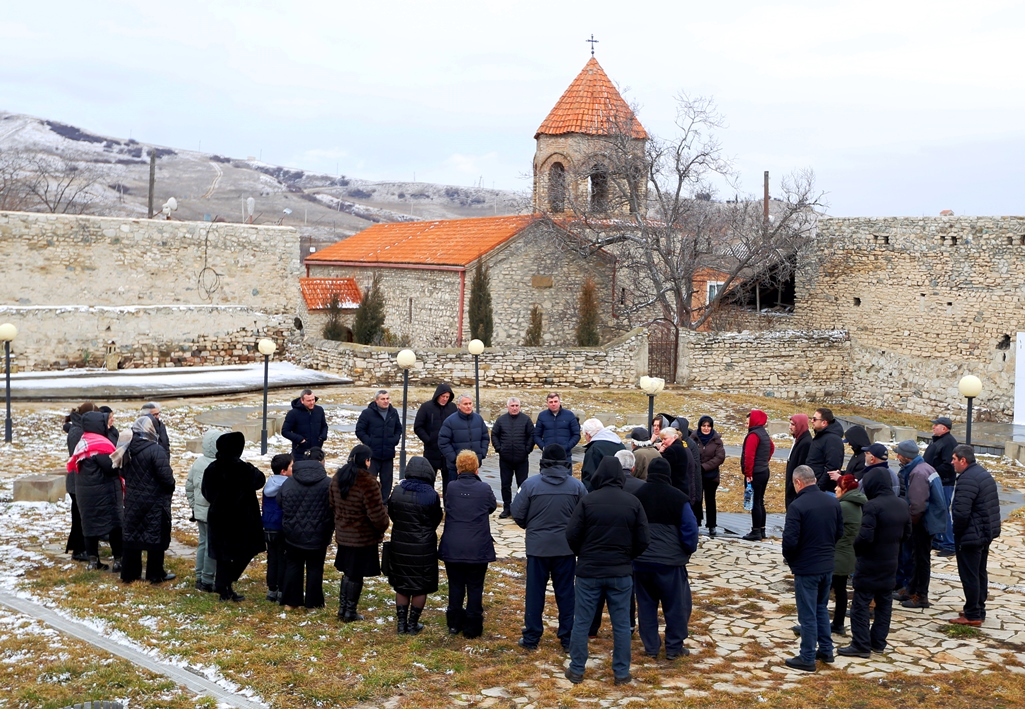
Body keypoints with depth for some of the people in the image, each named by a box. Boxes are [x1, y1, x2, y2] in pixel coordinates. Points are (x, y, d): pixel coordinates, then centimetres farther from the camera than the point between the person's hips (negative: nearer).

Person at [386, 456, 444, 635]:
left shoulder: (397, 491, -8)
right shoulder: (431, 496, -17)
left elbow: (392, 514, 4)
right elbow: (436, 520, -3)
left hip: (399, 546, 3)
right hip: (423, 549, -3)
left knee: (401, 586, 17)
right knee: (420, 588, 12)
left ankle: (401, 624, 22)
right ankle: (413, 625, 17)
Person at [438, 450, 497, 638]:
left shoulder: (451, 488, -5)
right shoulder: (484, 489, -9)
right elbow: (492, 506, 8)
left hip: (452, 548, 2)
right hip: (478, 549, -2)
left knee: (455, 586, 14)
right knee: (475, 587, 8)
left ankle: (454, 623, 21)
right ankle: (472, 627, 12)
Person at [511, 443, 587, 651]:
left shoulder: (530, 484, -10)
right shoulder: (577, 485, -5)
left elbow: (517, 514, -7)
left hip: (537, 546, -1)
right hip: (566, 547, 1)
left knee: (534, 593, 9)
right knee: (566, 593, 11)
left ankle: (531, 638, 14)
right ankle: (568, 638, 15)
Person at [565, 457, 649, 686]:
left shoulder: (587, 501, -10)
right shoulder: (633, 502, -4)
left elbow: (572, 535, -10)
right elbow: (643, 540, -2)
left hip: (589, 571, -1)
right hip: (621, 573, 1)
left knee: (581, 622, 9)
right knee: (621, 624, 11)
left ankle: (576, 670, 15)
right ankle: (622, 672, 15)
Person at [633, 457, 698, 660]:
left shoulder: (637, 495, 2)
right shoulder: (678, 498, -9)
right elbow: (690, 529, -7)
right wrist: (688, 550, 9)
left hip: (641, 561, 4)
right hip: (671, 561, -3)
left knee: (646, 604, 14)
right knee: (676, 605, 9)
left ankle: (651, 647, 17)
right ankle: (674, 647, 12)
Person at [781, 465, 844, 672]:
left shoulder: (797, 506, -20)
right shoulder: (833, 502, 0)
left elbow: (790, 540, -21)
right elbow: (840, 532, 9)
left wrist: (789, 559, -2)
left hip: (806, 568, -6)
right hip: (827, 565, 6)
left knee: (807, 614, 3)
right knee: (822, 608, 22)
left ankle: (807, 658, 10)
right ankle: (826, 650, 29)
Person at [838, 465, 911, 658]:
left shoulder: (872, 506, -22)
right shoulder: (902, 505, 4)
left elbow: (865, 536, -26)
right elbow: (907, 533, 12)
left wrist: (856, 549, -8)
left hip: (870, 564, -8)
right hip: (891, 564, 8)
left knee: (860, 605, 1)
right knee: (884, 603, 16)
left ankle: (861, 645, 2)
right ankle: (878, 642, 22)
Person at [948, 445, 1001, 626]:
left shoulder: (967, 480, -23)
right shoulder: (984, 473, 10)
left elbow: (961, 512, -28)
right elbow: (993, 505, 18)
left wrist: (957, 530, -11)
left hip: (970, 536, -10)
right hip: (986, 533, 10)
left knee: (969, 576, -2)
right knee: (980, 573, 18)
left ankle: (972, 615, 3)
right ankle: (979, 610, 27)